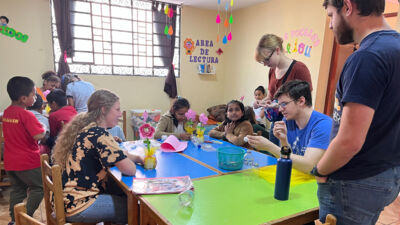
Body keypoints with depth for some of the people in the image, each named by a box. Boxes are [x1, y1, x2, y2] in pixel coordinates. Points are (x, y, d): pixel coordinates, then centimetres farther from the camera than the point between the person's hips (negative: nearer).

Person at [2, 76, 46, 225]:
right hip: (27, 162, -8)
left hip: (10, 162, 8)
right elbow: (39, 135, -28)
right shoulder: (27, 115, -21)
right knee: (39, 187, 8)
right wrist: (43, 127, -8)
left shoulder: (6, 112, 5)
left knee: (17, 190, 20)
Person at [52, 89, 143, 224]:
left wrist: (138, 158, 3)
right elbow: (130, 170, -22)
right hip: (78, 205, -9)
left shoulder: (86, 128, 7)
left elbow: (116, 154, 18)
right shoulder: (98, 133, -22)